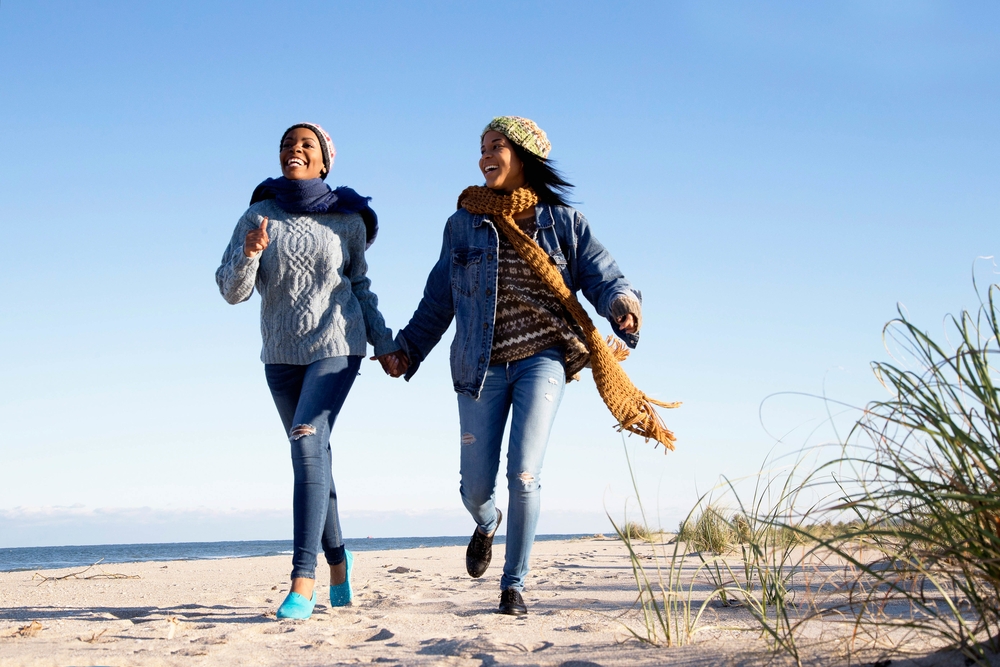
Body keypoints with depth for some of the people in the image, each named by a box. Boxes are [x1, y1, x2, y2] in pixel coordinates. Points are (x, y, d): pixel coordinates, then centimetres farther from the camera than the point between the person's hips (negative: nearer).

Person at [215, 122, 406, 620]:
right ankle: (337, 559, 34)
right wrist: (249, 254, -24)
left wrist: (385, 345, 11)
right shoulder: (259, 216, 0)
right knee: (312, 454, 13)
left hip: (336, 346, -3)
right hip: (281, 354, 3)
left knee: (307, 443, -21)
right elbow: (231, 290, -5)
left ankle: (302, 584, -24)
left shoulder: (346, 219, -1)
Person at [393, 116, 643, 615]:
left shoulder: (562, 222, 3)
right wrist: (408, 349, 7)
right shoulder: (463, 225, 7)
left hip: (541, 359, -2)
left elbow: (602, 276, -3)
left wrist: (621, 303, -24)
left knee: (524, 476, -12)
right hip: (480, 367, 2)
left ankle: (514, 584, 7)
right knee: (476, 488, 3)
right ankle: (487, 523, 43)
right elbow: (439, 299, 13)